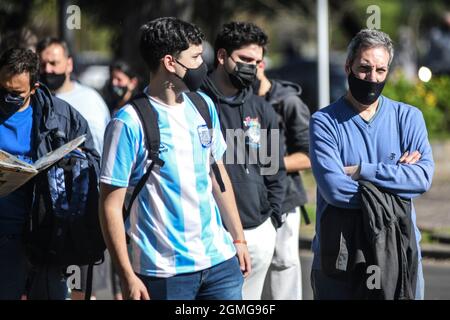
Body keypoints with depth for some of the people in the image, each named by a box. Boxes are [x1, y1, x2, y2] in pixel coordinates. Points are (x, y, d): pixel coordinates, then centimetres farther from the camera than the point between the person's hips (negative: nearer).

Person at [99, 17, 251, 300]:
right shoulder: (130, 123, -11)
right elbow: (111, 205, -11)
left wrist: (238, 238, 17)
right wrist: (127, 277, -15)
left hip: (220, 259, 5)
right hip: (164, 271, -5)